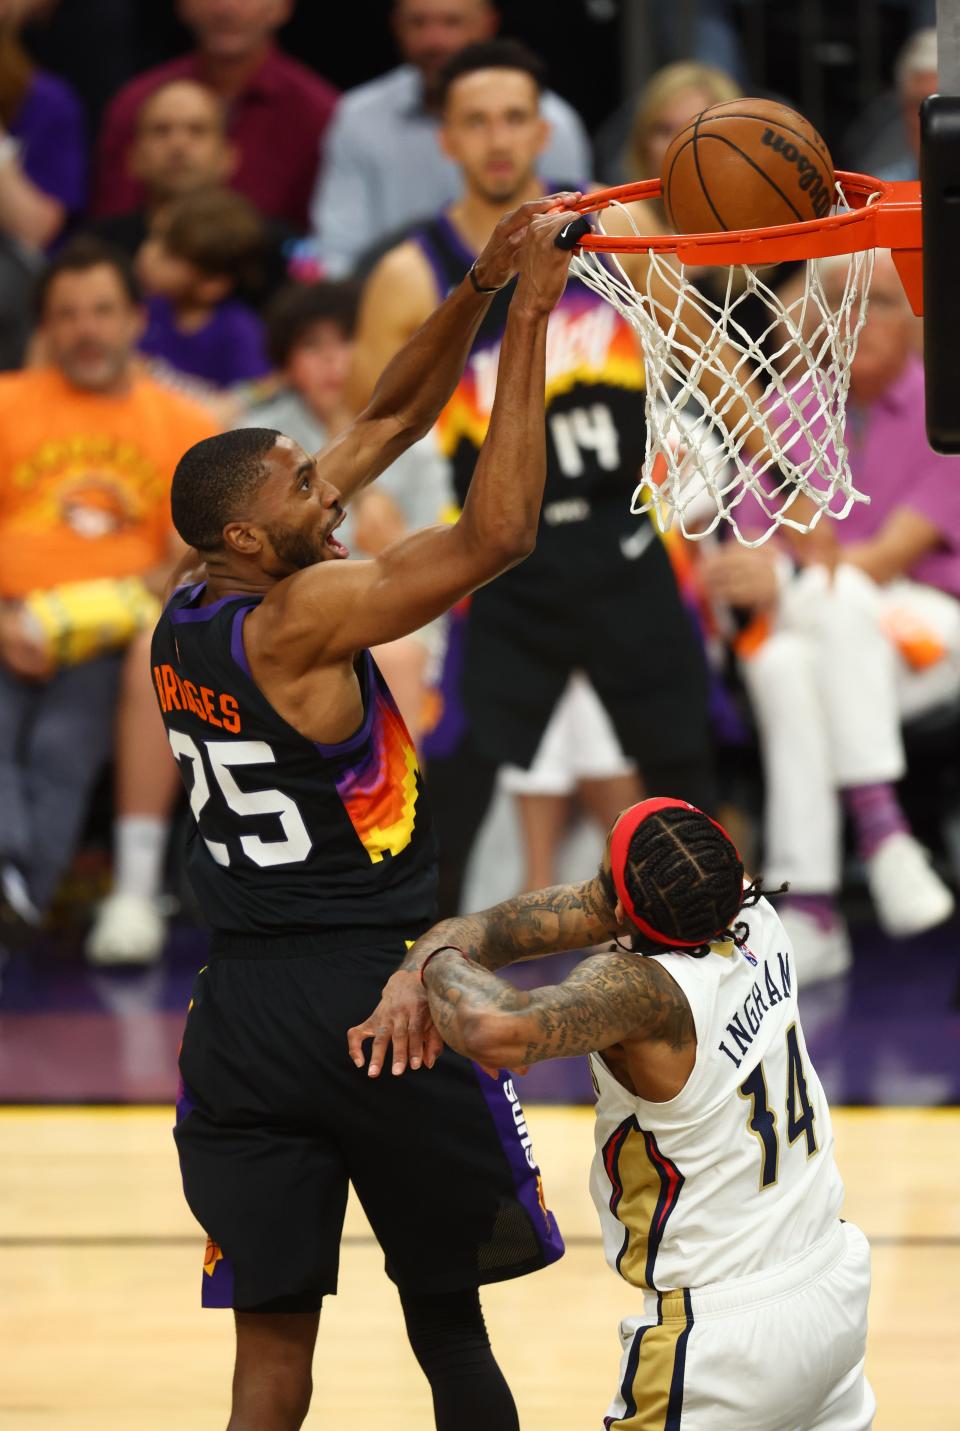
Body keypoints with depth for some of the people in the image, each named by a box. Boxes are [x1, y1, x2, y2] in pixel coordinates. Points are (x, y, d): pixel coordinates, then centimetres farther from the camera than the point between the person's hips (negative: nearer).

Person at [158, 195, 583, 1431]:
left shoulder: (184, 621, 7)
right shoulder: (303, 618, -15)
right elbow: (499, 533, -19)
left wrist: (482, 285, 9)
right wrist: (528, 319, -16)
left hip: (240, 1011, 6)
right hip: (375, 997, -6)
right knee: (446, 1302, 12)